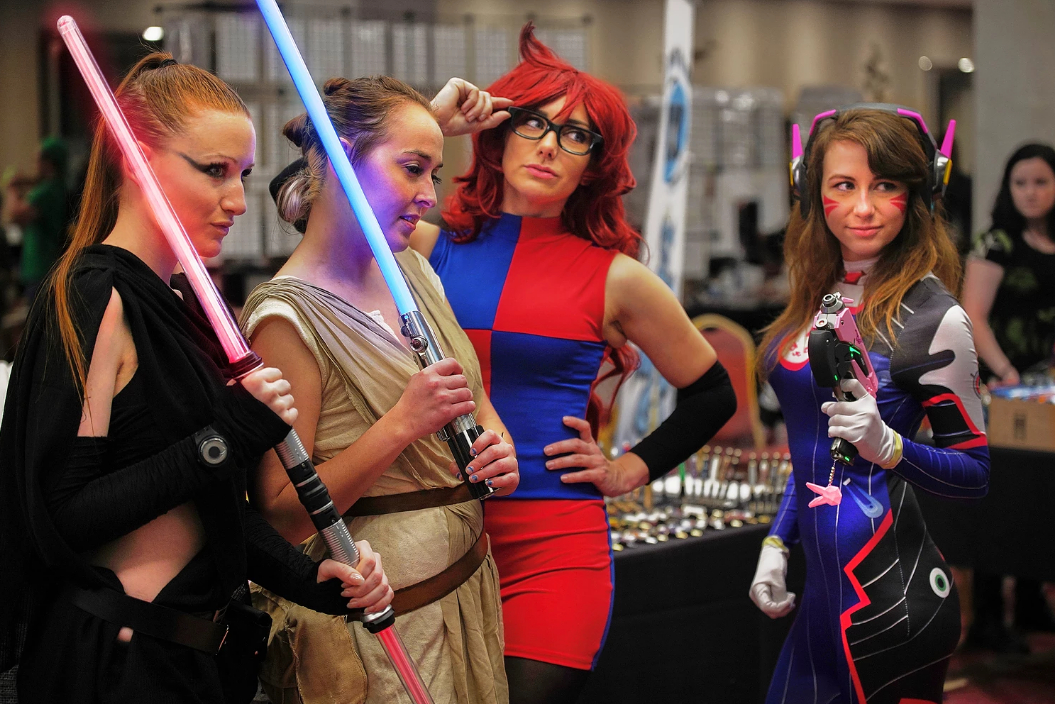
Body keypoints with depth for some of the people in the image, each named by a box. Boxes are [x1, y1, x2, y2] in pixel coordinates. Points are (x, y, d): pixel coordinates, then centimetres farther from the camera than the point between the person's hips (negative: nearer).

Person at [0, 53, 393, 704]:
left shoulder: (183, 301, 10)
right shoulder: (91, 297, -16)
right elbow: (61, 521, -21)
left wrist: (308, 579, -2)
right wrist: (224, 439, -23)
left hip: (200, 650, 9)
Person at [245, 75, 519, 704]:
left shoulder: (414, 270, 6)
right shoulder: (287, 317, -18)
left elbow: (477, 398, 15)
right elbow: (282, 515, -20)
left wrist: (496, 443, -7)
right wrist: (403, 424, -27)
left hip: (467, 580, 8)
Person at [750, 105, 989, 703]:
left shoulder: (934, 317, -11)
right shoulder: (822, 297, 10)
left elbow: (975, 474, -7)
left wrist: (888, 445, -23)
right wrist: (777, 545, 14)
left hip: (889, 587, -7)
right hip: (828, 584, 7)